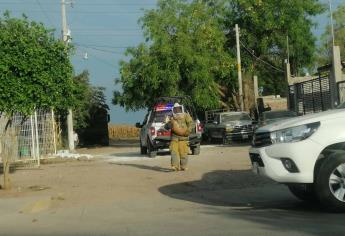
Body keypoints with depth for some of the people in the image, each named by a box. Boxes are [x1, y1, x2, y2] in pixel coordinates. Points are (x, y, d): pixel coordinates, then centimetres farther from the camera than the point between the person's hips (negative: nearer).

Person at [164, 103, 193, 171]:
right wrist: (167, 123, -7)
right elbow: (167, 127, 15)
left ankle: (183, 166, 4)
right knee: (174, 152, -10)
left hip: (183, 137, -2)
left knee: (183, 152, -4)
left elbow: (190, 123, -1)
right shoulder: (172, 118, 18)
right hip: (174, 137, 2)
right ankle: (175, 166, -14)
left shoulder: (186, 115, 10)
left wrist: (188, 131, -13)